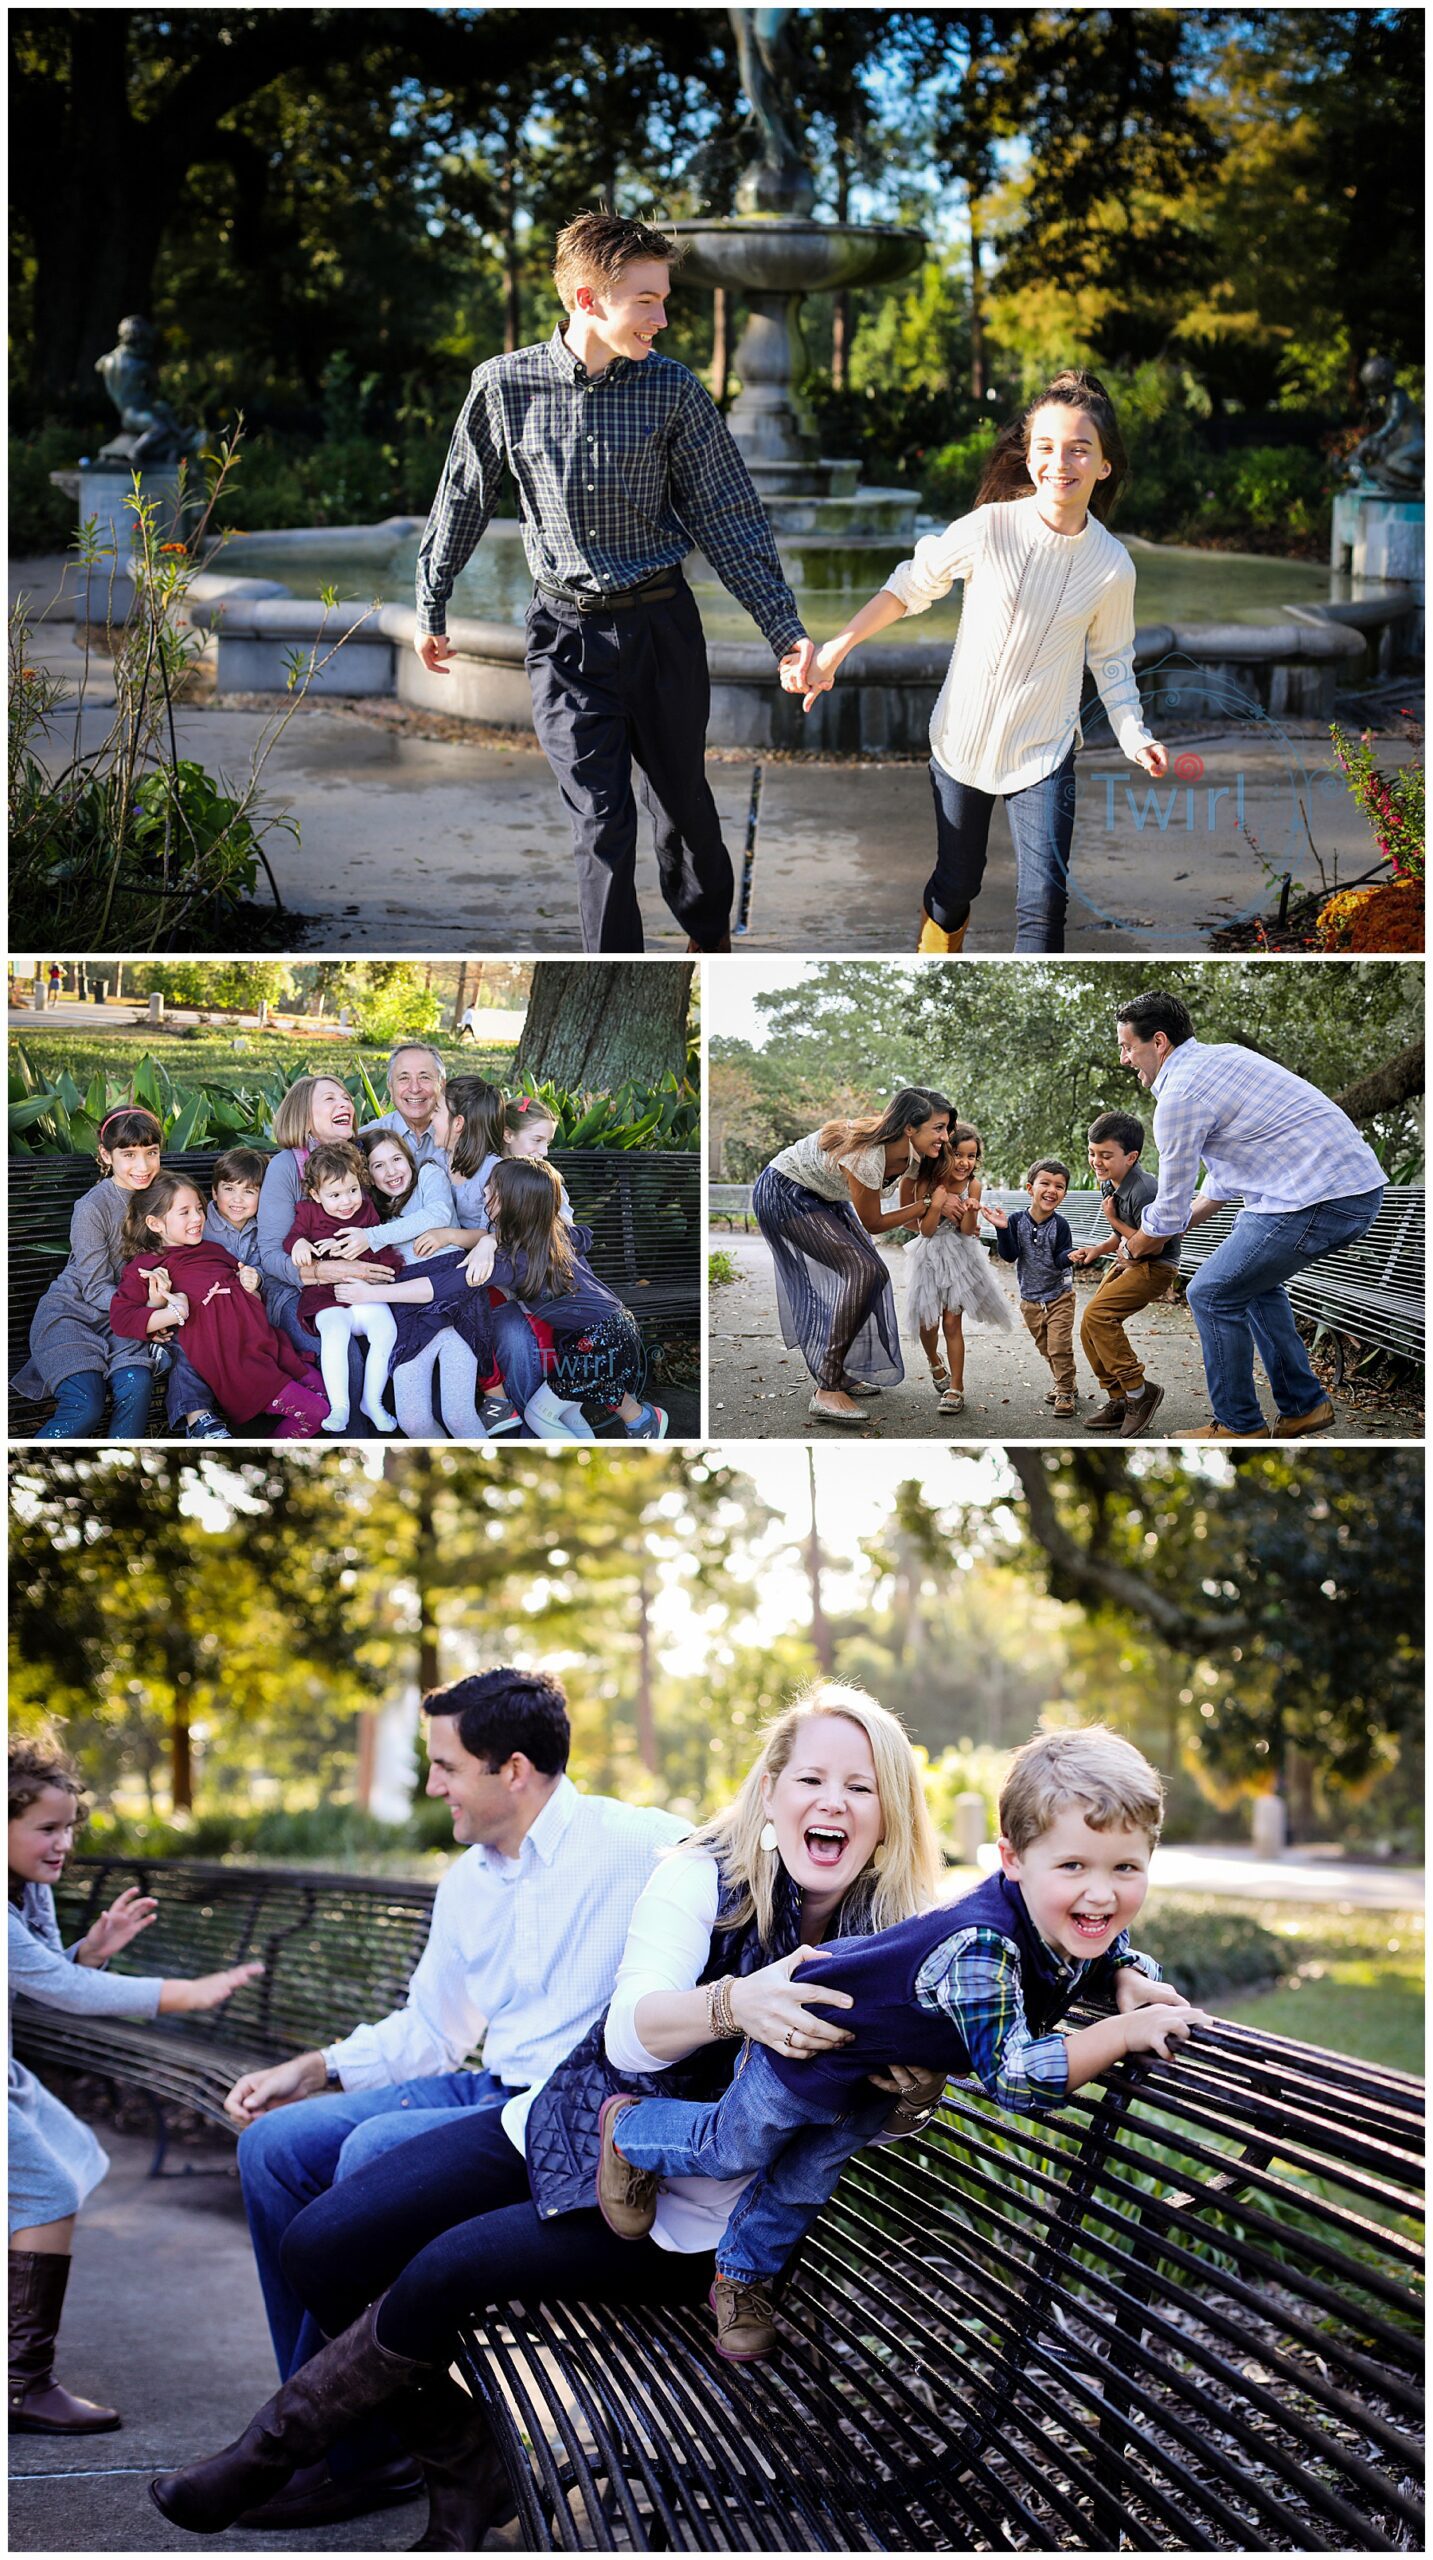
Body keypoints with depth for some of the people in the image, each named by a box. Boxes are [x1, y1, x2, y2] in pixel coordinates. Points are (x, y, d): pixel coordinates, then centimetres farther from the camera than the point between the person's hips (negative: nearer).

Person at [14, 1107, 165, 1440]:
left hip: (120, 1317, 4)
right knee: (85, 1408, -27)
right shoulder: (92, 1209, -16)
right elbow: (96, 1288, -14)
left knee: (137, 1385, -28)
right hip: (70, 1311, -4)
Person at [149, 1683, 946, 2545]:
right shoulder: (706, 1874, -8)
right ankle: (464, 2465, 9)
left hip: (682, 2215, -3)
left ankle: (272, 2448, -1)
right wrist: (733, 2006, -44)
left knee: (449, 2267, -25)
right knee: (321, 2247, -9)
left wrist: (913, 2084, -32)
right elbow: (630, 2034, -22)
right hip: (572, 2128, 3)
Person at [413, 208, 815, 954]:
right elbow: (464, 499, 7)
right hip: (566, 637, -1)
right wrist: (431, 609, 15)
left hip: (661, 625, 1)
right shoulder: (505, 386, -7)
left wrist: (784, 628, -8)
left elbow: (728, 517, -2)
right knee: (602, 822, -3)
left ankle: (709, 933, 41)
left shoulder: (674, 391, -6)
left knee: (682, 801, 14)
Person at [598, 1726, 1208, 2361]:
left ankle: (742, 2277, 52)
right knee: (731, 2149, 21)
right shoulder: (979, 1947, -48)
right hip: (808, 2042, -7)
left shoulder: (1088, 1923, -23)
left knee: (808, 2176, 28)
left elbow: (1117, 1956, 2)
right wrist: (1122, 2032, -51)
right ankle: (628, 2129, 50)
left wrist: (1131, 1981, -21)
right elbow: (1014, 2080, -50)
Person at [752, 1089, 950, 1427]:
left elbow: (908, 1215, 7)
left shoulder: (913, 1156, -9)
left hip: (821, 1197, 10)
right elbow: (872, 1224, -19)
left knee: (871, 1275, 11)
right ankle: (827, 1393, -22)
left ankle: (839, 1375, 27)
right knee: (863, 1271, -20)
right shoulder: (866, 1158, -34)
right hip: (782, 1193, -10)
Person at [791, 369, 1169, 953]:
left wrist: (1134, 736, -4)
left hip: (1043, 754, 0)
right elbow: (909, 587, -4)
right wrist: (834, 651, -5)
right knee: (956, 885, 14)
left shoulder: (1112, 566, -9)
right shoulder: (989, 529, -17)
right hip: (962, 740, 0)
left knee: (1044, 899, -11)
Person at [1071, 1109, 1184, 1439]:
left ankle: (1138, 1392, -16)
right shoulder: (1109, 1185, 5)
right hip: (1127, 1263, 10)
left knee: (1097, 1315, -24)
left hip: (1155, 1267, -10)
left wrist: (1114, 1220, -16)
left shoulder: (1143, 1191, -25)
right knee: (1090, 1330, 5)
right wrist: (1097, 1250, 0)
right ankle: (1119, 1400, 16)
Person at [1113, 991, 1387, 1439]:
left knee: (1213, 1295, 2)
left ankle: (1239, 1427, 12)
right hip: (1360, 1186, 10)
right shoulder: (1220, 1055, 19)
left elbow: (1170, 1210, -2)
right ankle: (1303, 1405, 29)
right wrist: (1185, 1219, 32)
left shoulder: (1180, 1095, -11)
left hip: (1318, 1201, -10)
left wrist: (1144, 1241, 18)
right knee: (1254, 1279, 28)